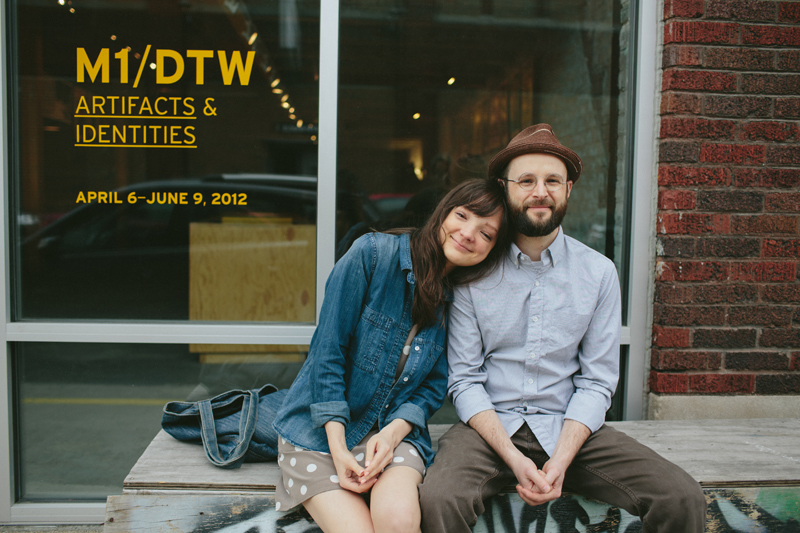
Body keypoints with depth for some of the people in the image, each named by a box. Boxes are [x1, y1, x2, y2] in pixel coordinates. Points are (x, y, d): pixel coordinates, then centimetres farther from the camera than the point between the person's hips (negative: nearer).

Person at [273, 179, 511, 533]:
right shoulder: (372, 254, -12)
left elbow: (435, 385, 5)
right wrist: (338, 449, -16)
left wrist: (393, 433, -15)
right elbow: (327, 351, -13)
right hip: (318, 430, -2)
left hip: (395, 430, 3)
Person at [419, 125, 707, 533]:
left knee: (683, 499, -15)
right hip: (490, 426, -2)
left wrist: (560, 461, -14)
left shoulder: (599, 273, 2)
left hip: (568, 428, 2)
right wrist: (514, 458, -17)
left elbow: (596, 382, 0)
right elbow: (464, 379, -5)